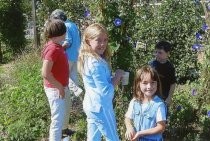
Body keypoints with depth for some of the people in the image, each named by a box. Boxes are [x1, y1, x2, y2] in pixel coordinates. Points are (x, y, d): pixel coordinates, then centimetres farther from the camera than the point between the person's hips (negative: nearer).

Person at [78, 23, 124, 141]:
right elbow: (106, 91, -26)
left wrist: (115, 78, -1)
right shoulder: (96, 63, -26)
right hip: (100, 106, -9)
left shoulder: (88, 58, 3)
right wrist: (118, 75, -13)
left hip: (91, 104, 9)